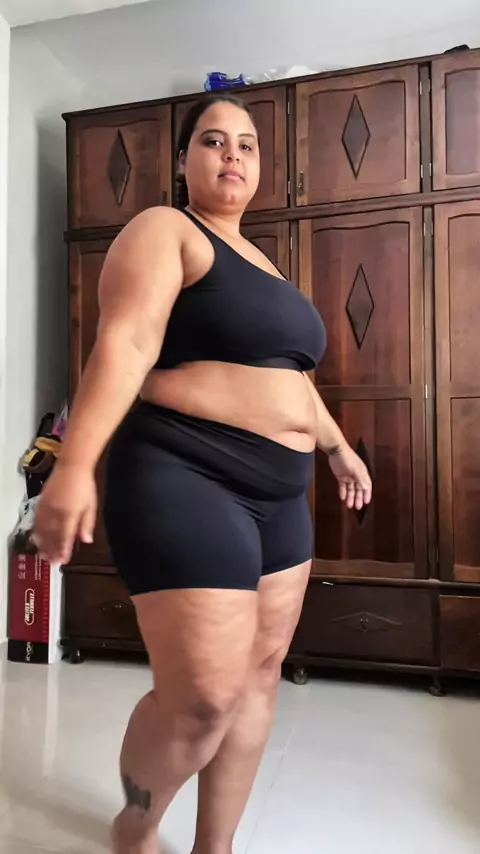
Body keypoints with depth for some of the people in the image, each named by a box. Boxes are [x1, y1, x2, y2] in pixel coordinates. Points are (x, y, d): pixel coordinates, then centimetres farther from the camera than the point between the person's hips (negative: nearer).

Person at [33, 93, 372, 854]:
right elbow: (124, 343, -18)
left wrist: (338, 448, 31)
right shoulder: (164, 231, -2)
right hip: (187, 482, -8)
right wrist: (75, 467, -29)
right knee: (205, 694, -9)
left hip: (278, 495, 9)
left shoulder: (257, 260, 22)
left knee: (259, 674, 11)